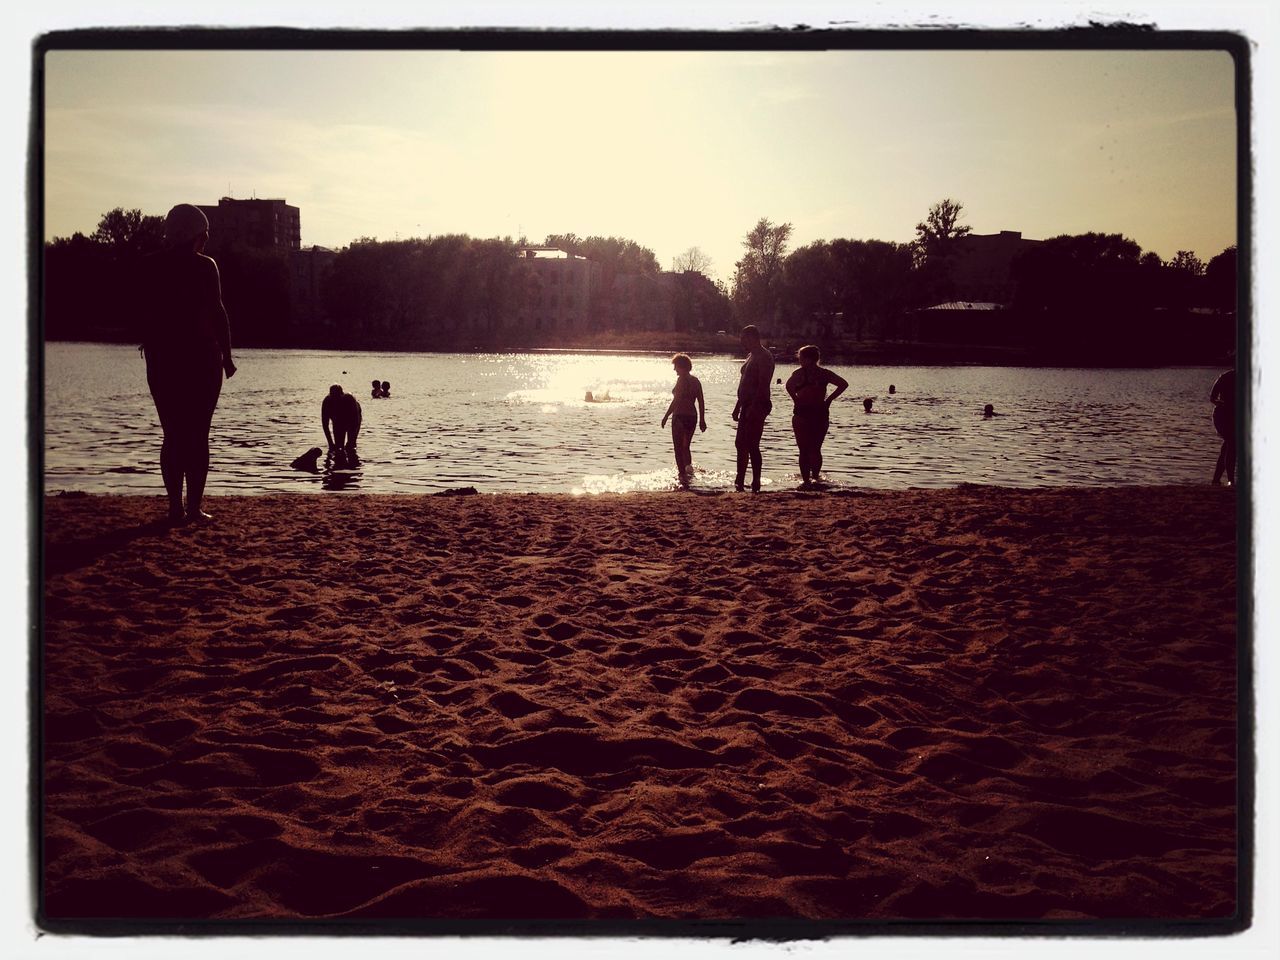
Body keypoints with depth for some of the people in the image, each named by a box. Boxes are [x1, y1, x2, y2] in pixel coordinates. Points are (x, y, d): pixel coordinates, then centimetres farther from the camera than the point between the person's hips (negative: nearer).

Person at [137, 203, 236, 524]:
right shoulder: (203, 265, -6)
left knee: (172, 435, 8)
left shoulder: (149, 266, 7)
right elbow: (217, 312, -9)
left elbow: (143, 313, 8)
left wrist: (152, 350, 15)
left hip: (161, 357, 4)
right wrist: (227, 355, -3)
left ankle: (175, 507, 5)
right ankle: (194, 507, -3)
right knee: (198, 435, 1)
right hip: (201, 356, -4)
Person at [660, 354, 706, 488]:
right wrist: (702, 419, 16)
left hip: (680, 416, -7)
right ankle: (689, 468, 23)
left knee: (679, 448, -1)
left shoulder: (681, 379, -13)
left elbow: (676, 400, -18)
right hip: (692, 416, 7)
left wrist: (666, 416, -13)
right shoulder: (695, 381, 9)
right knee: (685, 447, 24)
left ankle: (683, 475, -7)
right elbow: (701, 402, 10)